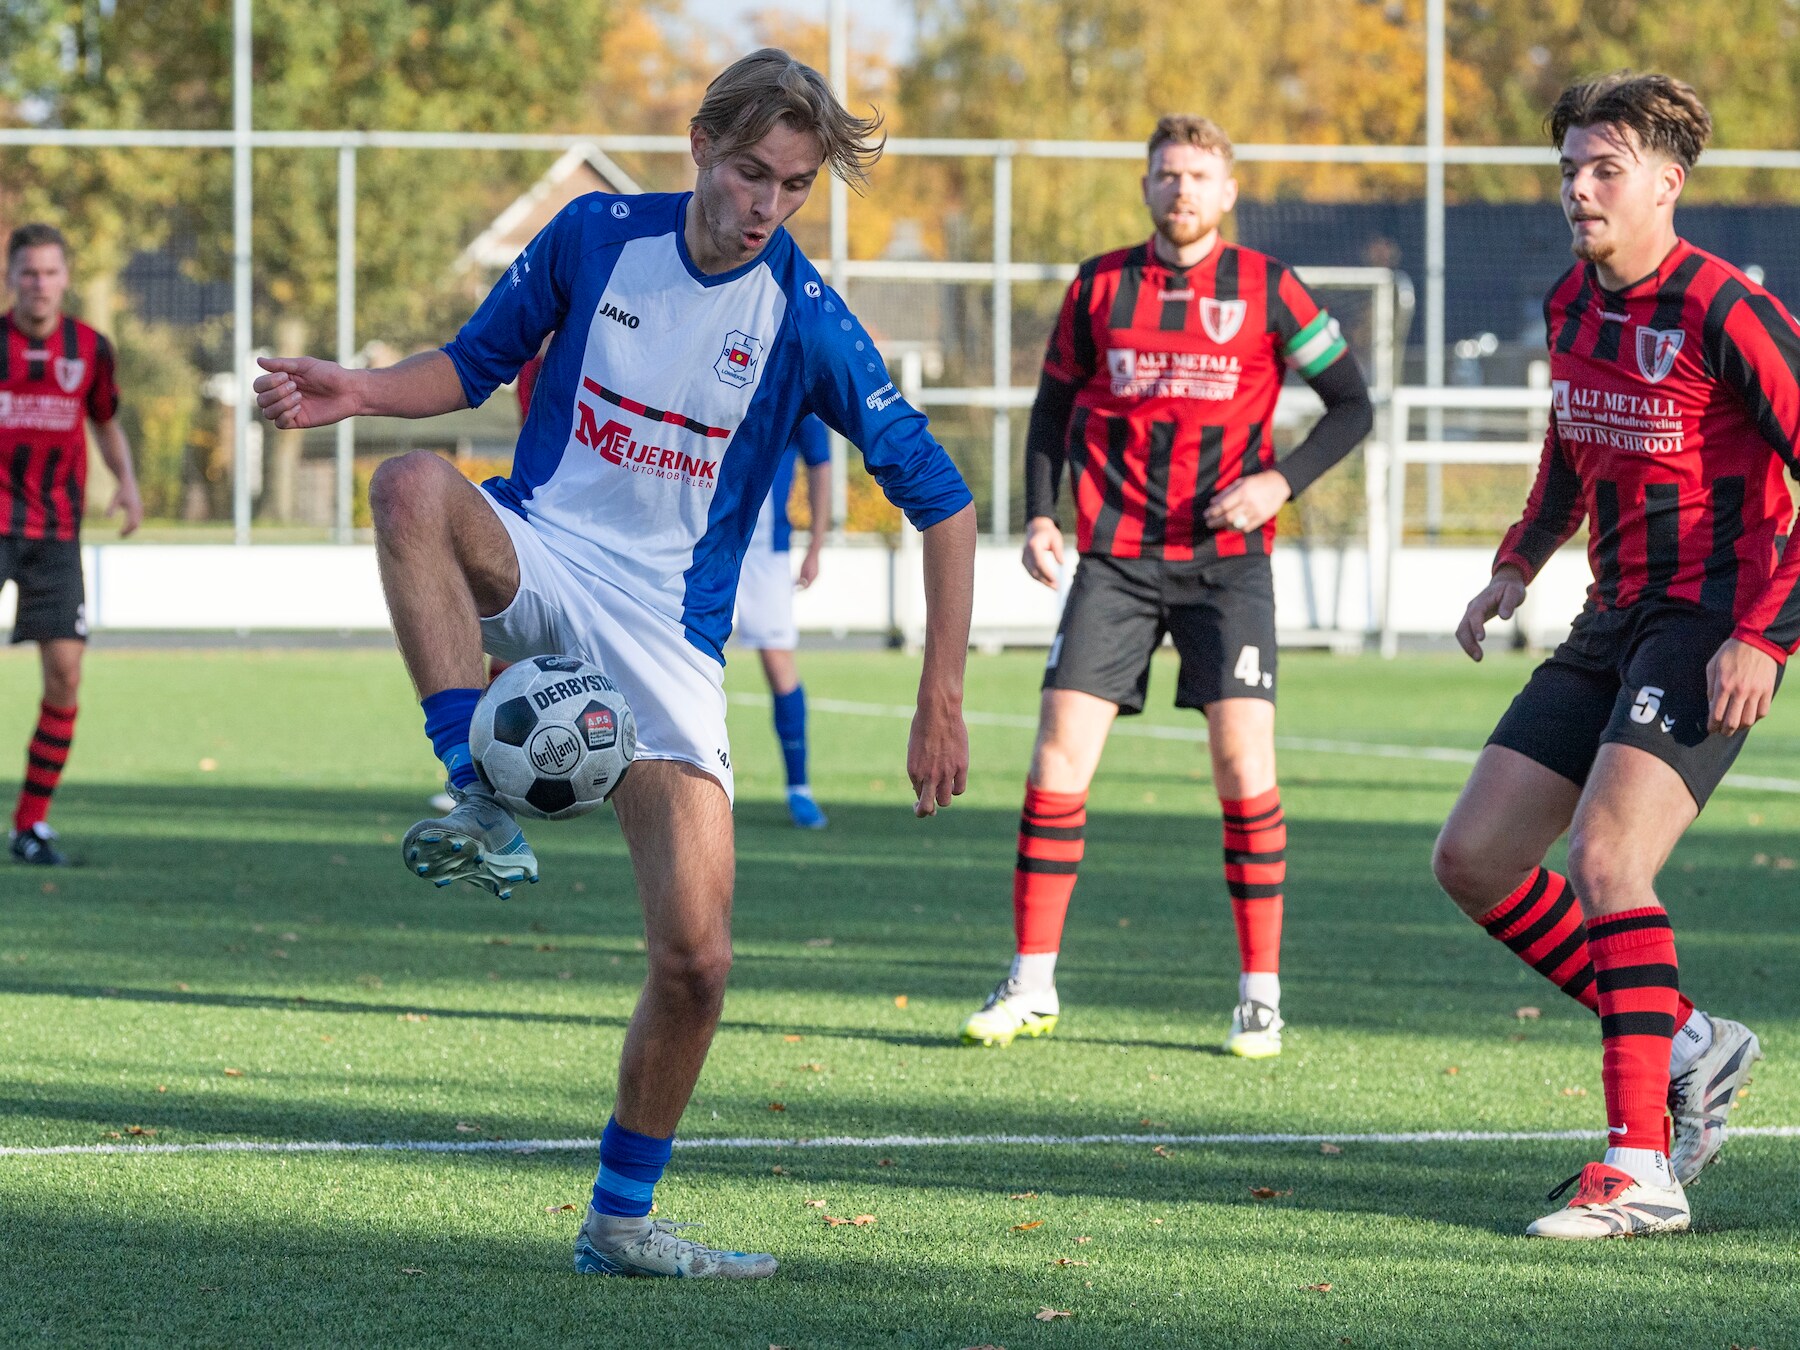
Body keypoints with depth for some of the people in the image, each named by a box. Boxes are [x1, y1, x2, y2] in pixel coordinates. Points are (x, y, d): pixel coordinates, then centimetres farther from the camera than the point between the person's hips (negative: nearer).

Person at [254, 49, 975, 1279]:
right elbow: (477, 362, 12)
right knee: (414, 487, -35)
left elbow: (943, 503, -5)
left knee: (697, 958, -8)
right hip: (538, 560, 1)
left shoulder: (805, 322, -9)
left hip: (666, 643, -1)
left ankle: (621, 1221, 12)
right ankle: (478, 802, -39)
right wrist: (357, 392, -9)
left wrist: (942, 703, -10)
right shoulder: (597, 235, -2)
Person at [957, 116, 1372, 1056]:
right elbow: (1054, 407, 14)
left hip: (1227, 557, -2)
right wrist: (1039, 517, 1)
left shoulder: (1267, 290, 0)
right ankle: (1031, 984, 4)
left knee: (1244, 762, -11)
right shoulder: (1098, 288, 6)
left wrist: (1281, 482, -11)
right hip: (1116, 554, 2)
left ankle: (1260, 991, -1)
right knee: (1060, 750, -5)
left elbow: (1352, 404, 4)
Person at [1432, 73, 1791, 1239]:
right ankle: (1682, 1047, 16)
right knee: (1472, 860, 4)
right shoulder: (1571, 306, 9)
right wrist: (1520, 565, 18)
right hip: (1616, 619, 9)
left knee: (1604, 860, -24)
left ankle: (1644, 1168, -21)